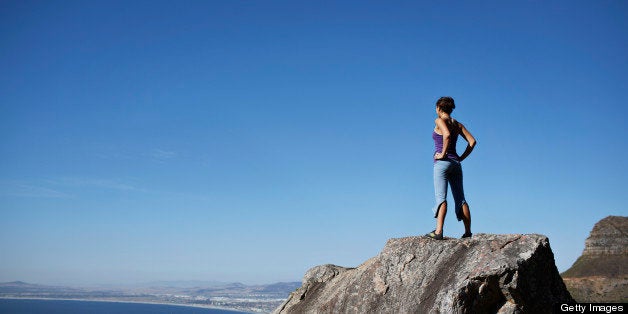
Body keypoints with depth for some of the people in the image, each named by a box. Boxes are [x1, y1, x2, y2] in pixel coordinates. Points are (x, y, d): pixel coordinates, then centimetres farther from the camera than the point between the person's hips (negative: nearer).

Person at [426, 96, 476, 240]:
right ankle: (468, 232, 5)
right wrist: (461, 158, 10)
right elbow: (472, 141, 8)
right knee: (460, 199, 6)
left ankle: (438, 231, -20)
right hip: (455, 163, 6)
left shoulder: (439, 121, -4)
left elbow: (447, 134, -24)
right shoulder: (457, 124, 15)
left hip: (442, 162, -6)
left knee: (441, 197, -13)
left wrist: (443, 153, -17)